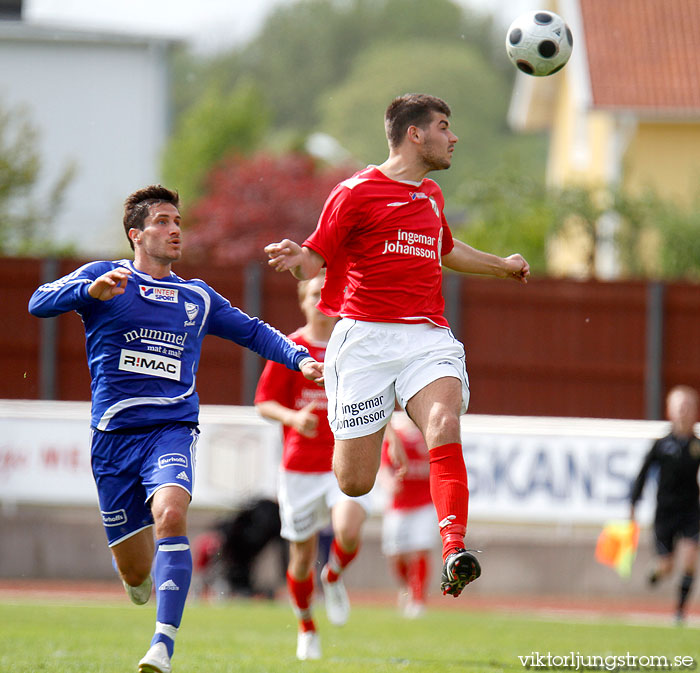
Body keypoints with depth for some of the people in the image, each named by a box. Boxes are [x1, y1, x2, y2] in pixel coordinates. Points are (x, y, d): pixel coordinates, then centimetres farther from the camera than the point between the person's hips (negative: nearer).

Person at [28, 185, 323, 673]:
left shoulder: (197, 297, 17)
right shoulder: (104, 277, 6)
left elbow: (252, 331, 26)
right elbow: (40, 303, -9)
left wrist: (300, 358, 9)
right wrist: (92, 290, -27)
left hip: (173, 428, 1)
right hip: (115, 432, -1)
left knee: (170, 515, -30)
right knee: (135, 569, 1)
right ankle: (143, 577, 42)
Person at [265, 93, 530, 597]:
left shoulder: (432, 196, 21)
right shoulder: (357, 193, 0)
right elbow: (317, 259, -1)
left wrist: (501, 266, 48)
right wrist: (296, 259, -23)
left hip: (428, 337, 4)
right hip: (366, 338, -4)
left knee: (444, 426, -28)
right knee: (354, 482, -5)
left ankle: (455, 553, -37)